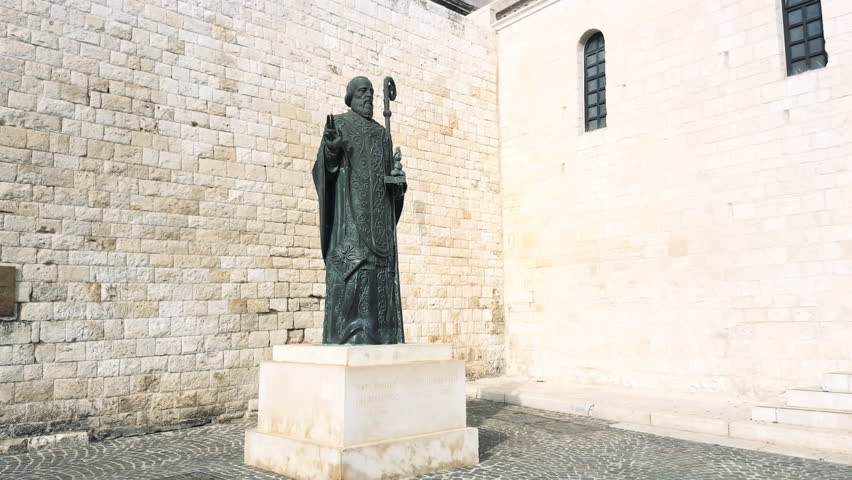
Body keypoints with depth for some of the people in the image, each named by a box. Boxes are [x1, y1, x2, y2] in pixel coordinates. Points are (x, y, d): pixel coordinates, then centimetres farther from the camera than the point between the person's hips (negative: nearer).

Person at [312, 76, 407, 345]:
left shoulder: (382, 134, 21)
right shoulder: (338, 124, 7)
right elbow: (323, 168, -4)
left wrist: (398, 179, -4)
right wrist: (331, 148, -26)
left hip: (378, 219, 5)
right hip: (350, 213, -5)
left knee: (381, 279, 0)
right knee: (350, 279, -13)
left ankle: (381, 342, 3)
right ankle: (345, 343, -11)